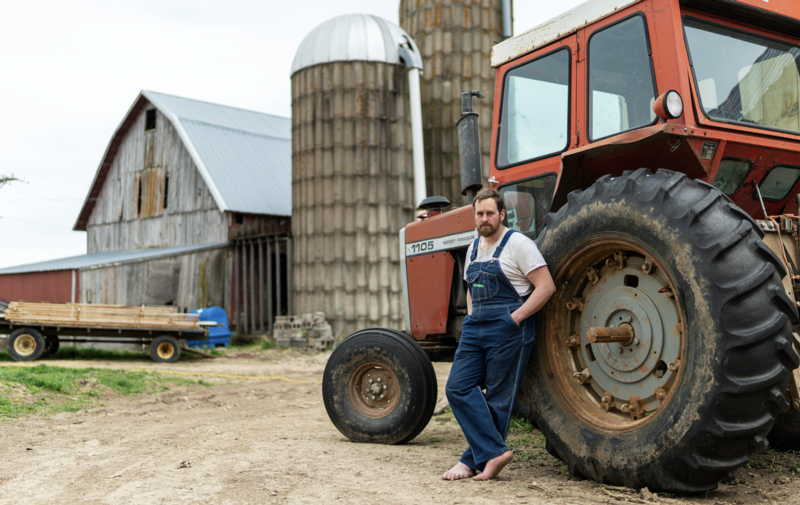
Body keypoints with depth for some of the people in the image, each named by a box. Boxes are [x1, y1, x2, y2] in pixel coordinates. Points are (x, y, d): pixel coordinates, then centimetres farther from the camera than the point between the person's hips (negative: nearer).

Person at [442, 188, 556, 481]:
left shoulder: (517, 243, -7)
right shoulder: (474, 248, 16)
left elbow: (546, 287, -13)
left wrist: (515, 319, -16)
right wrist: (471, 317, 12)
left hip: (508, 330, -8)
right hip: (475, 328, 8)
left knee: (498, 398, 0)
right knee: (458, 387, -3)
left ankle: (474, 461, 8)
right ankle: (494, 451, 0)